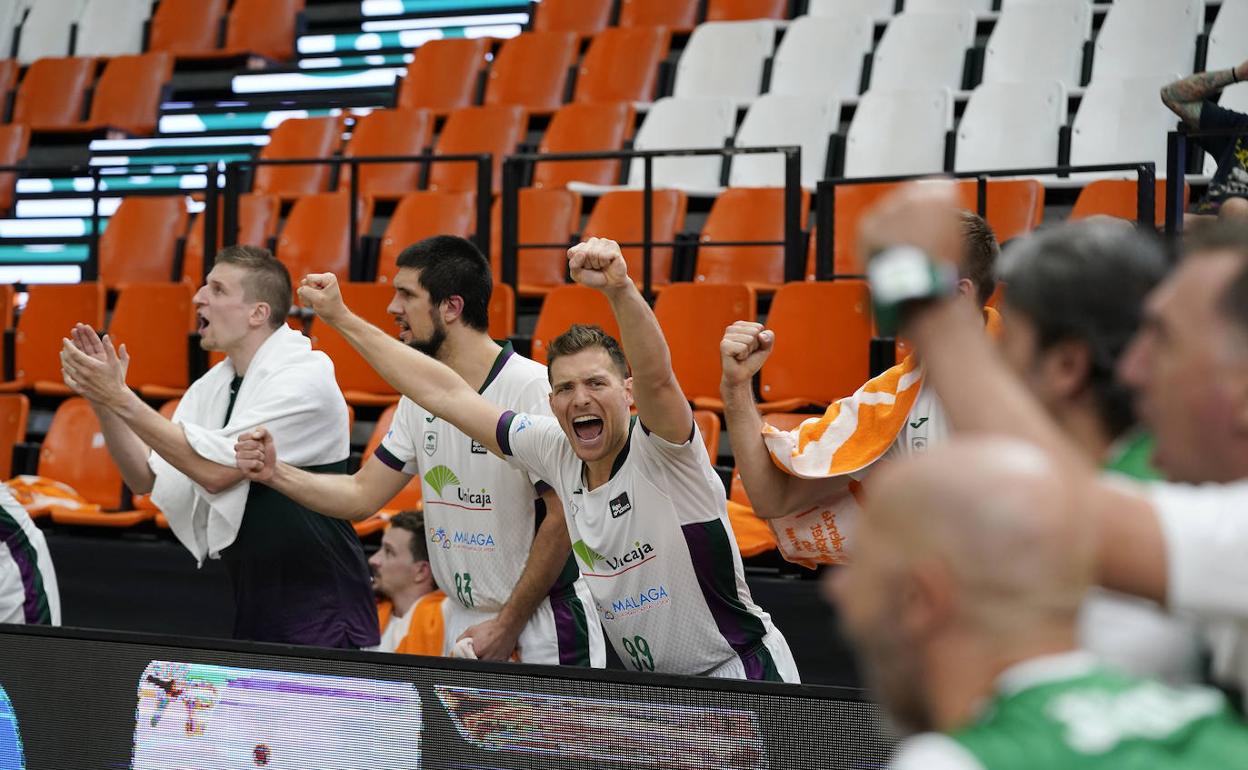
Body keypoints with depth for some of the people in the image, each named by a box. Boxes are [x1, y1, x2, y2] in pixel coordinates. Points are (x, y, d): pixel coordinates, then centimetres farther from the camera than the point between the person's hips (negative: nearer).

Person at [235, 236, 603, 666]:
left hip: (543, 625, -7)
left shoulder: (533, 387, -16)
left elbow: (563, 518, -17)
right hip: (464, 626, 7)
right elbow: (362, 496, 11)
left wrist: (507, 628, -15)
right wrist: (275, 474, -5)